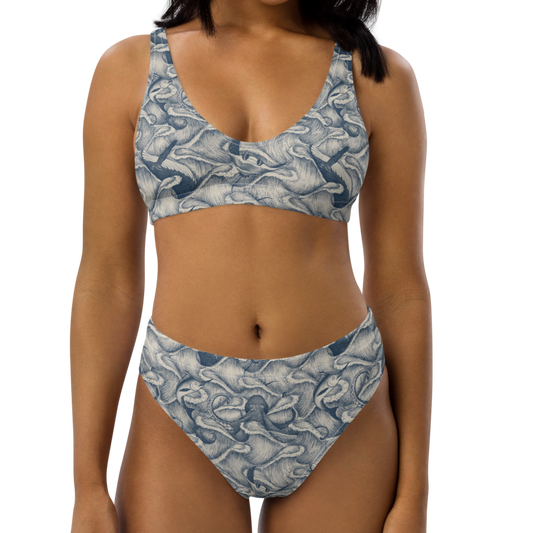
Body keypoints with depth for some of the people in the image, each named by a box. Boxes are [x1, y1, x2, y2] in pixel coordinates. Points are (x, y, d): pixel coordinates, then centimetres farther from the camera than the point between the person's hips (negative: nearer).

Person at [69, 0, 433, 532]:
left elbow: (399, 286, 2)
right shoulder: (128, 66, 2)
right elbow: (104, 281, 1)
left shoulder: (378, 74, 2)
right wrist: (87, 490, -2)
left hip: (336, 417, 1)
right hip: (188, 418, 0)